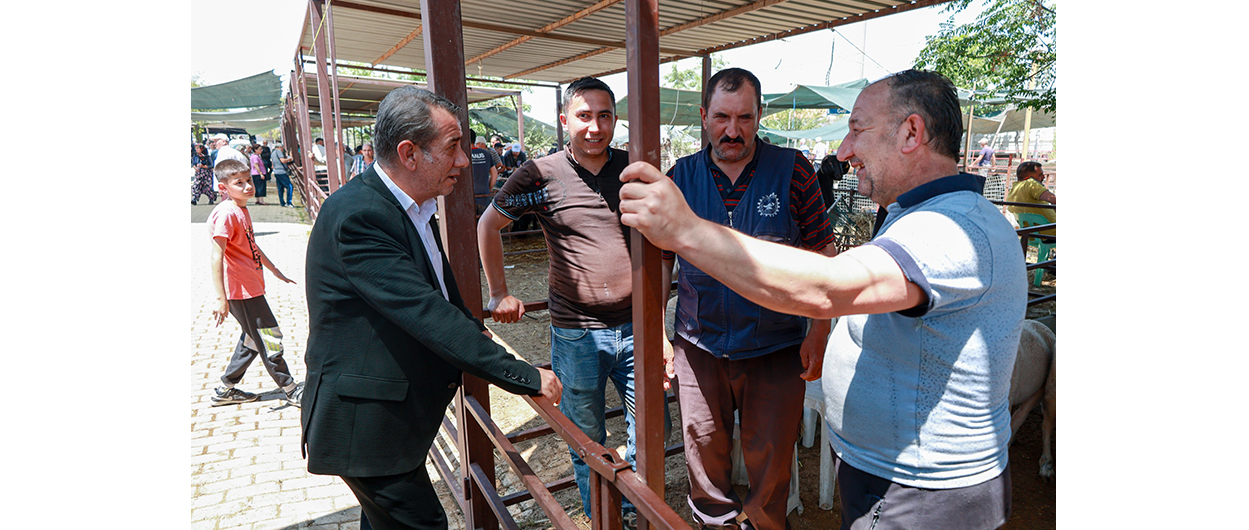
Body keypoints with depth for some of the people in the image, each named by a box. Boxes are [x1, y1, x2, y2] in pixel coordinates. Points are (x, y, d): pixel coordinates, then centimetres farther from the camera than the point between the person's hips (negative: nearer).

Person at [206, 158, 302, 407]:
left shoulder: (242, 210, 11)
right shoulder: (226, 214, -18)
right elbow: (217, 257, -23)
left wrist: (275, 271, 28)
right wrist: (221, 298, -26)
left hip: (251, 288, 10)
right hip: (241, 291, -10)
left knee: (253, 339, 20)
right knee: (269, 340, 0)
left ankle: (226, 389, 32)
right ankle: (291, 390, 13)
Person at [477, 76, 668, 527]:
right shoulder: (540, 175, -6)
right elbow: (488, 226, 6)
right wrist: (499, 293, 5)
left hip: (634, 325, 2)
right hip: (576, 333, -2)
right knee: (587, 439, 14)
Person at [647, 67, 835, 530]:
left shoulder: (792, 170, -6)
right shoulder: (680, 176, -1)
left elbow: (821, 254, -2)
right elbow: (661, 259, 4)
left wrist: (819, 333, -7)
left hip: (775, 348, -1)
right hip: (699, 344, 2)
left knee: (769, 457, 13)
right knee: (703, 445, 17)